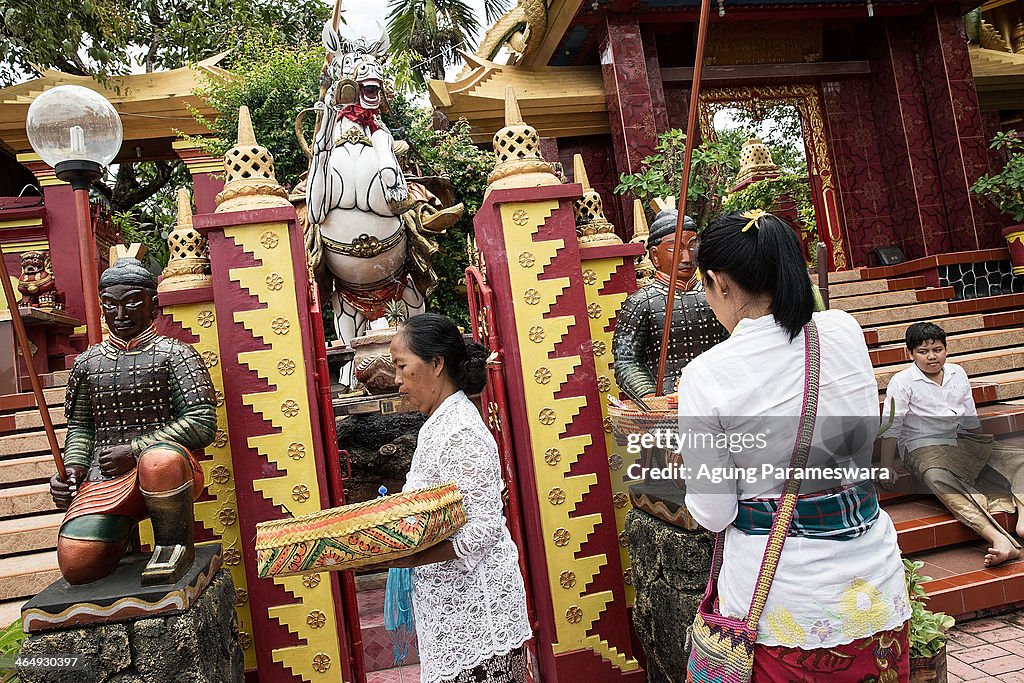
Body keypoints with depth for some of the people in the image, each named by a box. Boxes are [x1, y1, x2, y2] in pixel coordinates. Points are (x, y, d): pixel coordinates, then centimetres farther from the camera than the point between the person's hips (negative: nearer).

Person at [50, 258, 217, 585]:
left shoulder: (174, 353, 2)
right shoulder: (87, 362, 17)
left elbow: (202, 422, -6)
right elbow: (80, 427, 22)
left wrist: (135, 449, -12)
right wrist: (72, 469, 2)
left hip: (165, 456, -4)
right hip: (104, 478, 4)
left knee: (160, 462, -42)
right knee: (76, 566, -18)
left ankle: (175, 545, -13)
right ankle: (122, 533, 19)